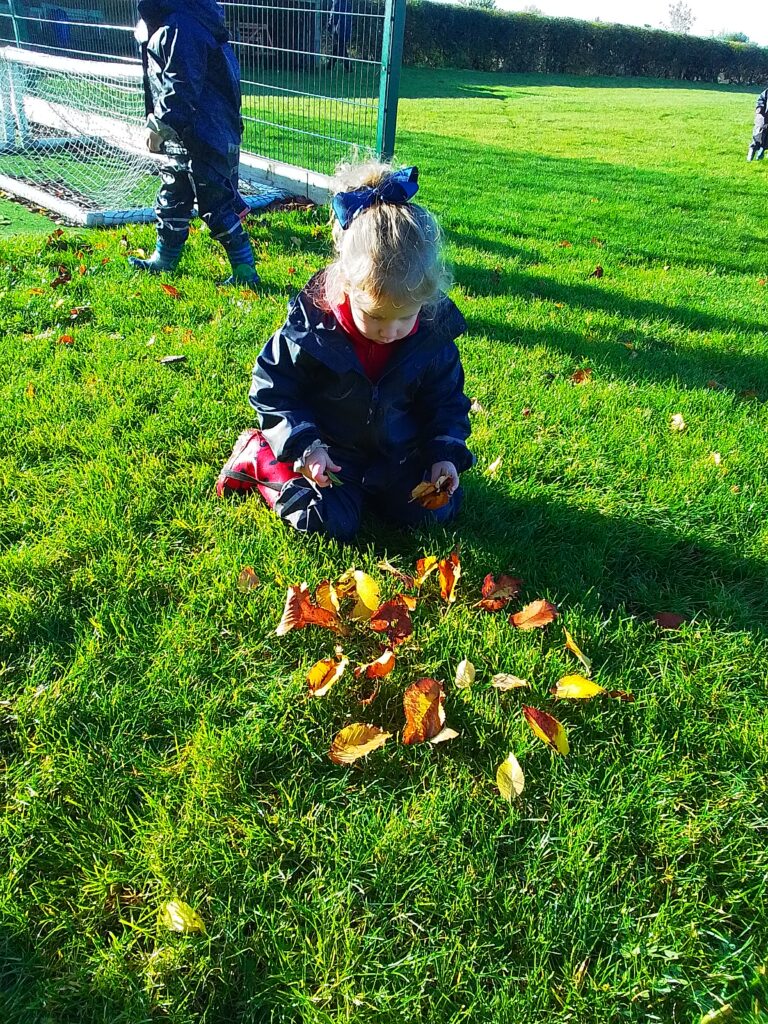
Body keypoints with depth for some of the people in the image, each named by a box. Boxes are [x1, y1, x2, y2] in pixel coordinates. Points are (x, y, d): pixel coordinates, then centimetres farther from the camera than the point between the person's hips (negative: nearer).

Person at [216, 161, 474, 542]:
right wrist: (302, 446, -23)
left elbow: (447, 400, 2)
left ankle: (369, 485, 15)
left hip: (398, 453, 4)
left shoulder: (434, 335, -14)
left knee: (436, 510, -9)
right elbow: (272, 389, -12)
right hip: (329, 450, -3)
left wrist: (446, 452, -12)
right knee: (329, 520, -20)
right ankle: (259, 457, 3)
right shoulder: (311, 326, -22)